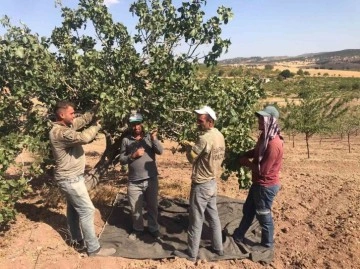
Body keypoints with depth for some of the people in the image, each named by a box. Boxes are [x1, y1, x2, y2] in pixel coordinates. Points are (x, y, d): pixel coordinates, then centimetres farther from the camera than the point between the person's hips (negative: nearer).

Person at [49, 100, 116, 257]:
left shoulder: (67, 126, 3)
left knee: (73, 209, 21)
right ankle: (94, 248, 5)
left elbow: (82, 120, 13)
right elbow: (83, 138, -36)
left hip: (71, 177, 10)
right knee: (87, 210, -5)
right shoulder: (60, 133, -26)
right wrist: (97, 126, -20)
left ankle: (77, 240, 37)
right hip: (70, 180, -10)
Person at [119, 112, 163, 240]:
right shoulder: (126, 140, 0)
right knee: (135, 209, 13)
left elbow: (160, 151, -13)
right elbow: (122, 160, -1)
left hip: (151, 180, 0)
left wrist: (154, 139, -26)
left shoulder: (149, 137, -2)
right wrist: (133, 155, -16)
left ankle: (153, 228, 37)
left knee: (152, 206, 16)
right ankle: (138, 229, 36)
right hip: (134, 182, 0)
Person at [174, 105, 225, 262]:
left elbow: (192, 158, -15)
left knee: (196, 221, 6)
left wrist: (188, 147, 4)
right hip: (213, 182, 9)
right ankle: (218, 248, 34)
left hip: (201, 185, -9)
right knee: (213, 217, 21)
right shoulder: (220, 136, 3)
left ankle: (191, 253, 20)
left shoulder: (204, 138, -25)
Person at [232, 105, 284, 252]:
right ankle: (238, 236, 38)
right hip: (258, 183, 10)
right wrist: (244, 156, 0)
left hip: (266, 186, -10)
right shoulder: (264, 137, 2)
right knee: (248, 211, 21)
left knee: (263, 216, 10)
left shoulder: (273, 144, -29)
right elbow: (256, 151, 19)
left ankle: (267, 244, 32)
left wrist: (247, 163, -12)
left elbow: (262, 170, -26)